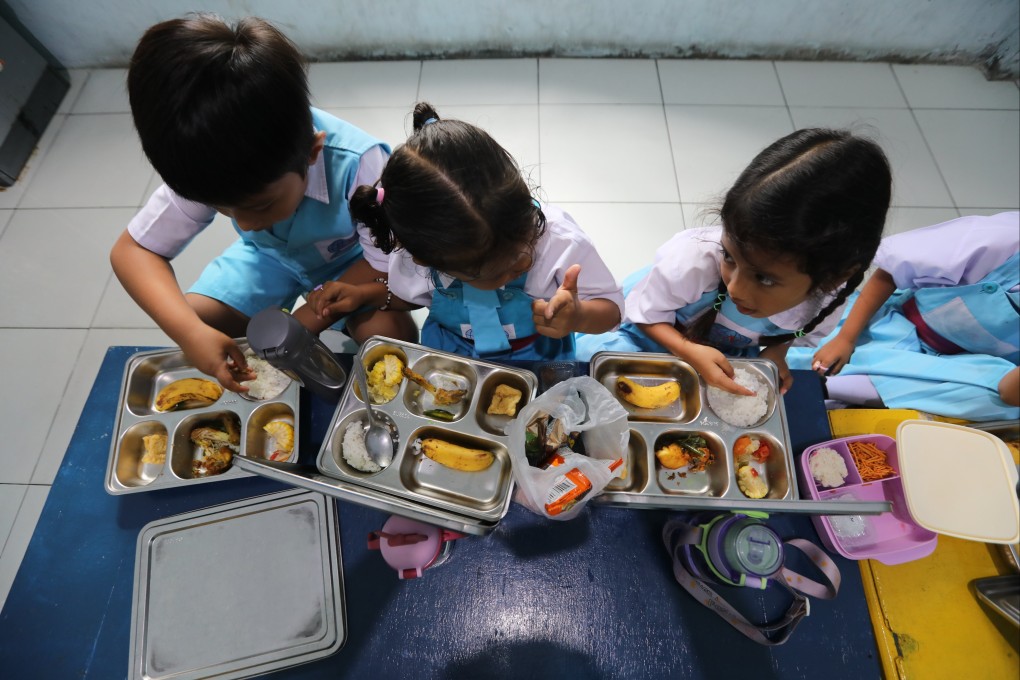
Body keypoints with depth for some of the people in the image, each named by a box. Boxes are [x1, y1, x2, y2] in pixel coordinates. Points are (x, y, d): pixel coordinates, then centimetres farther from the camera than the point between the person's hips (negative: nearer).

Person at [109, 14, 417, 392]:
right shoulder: (207, 172, -26)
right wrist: (188, 331, -37)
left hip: (351, 260, -3)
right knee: (199, 321, -15)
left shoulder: (359, 166, -38)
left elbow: (388, 269, -30)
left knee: (391, 335, -28)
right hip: (270, 256, 4)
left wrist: (302, 325, -33)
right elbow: (131, 251, -19)